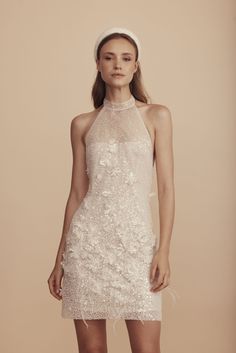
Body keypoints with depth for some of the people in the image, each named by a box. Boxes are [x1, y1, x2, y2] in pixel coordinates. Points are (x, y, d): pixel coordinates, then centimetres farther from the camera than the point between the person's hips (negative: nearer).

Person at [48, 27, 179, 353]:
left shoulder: (157, 115, 4)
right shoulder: (83, 124, 9)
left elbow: (166, 187, 1)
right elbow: (77, 192, 11)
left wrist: (164, 251, -8)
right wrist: (60, 257, 9)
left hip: (136, 241, -1)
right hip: (88, 240, 2)